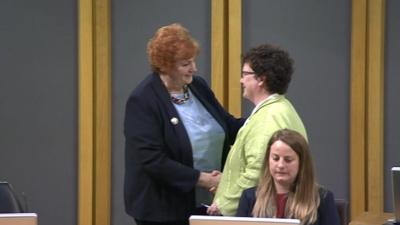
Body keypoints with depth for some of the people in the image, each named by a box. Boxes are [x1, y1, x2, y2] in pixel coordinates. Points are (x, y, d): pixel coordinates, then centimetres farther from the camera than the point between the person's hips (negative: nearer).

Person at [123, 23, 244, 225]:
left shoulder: (198, 86, 7)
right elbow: (152, 160, -20)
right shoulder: (142, 100, -14)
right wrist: (202, 179, -20)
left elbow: (229, 127, 16)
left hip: (205, 204, 6)